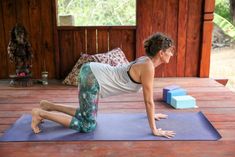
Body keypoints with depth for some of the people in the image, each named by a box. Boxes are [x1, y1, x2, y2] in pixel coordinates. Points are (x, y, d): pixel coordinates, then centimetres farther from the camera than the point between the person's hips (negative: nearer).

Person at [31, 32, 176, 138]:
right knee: (88, 126, -1)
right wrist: (154, 130, -6)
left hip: (92, 73, 10)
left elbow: (148, 96, 22)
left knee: (87, 115, 22)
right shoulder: (148, 67, -18)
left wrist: (152, 114, 30)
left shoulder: (147, 61, 10)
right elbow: (149, 101, -14)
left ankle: (48, 106, 27)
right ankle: (40, 114, 3)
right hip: (92, 78, -10)